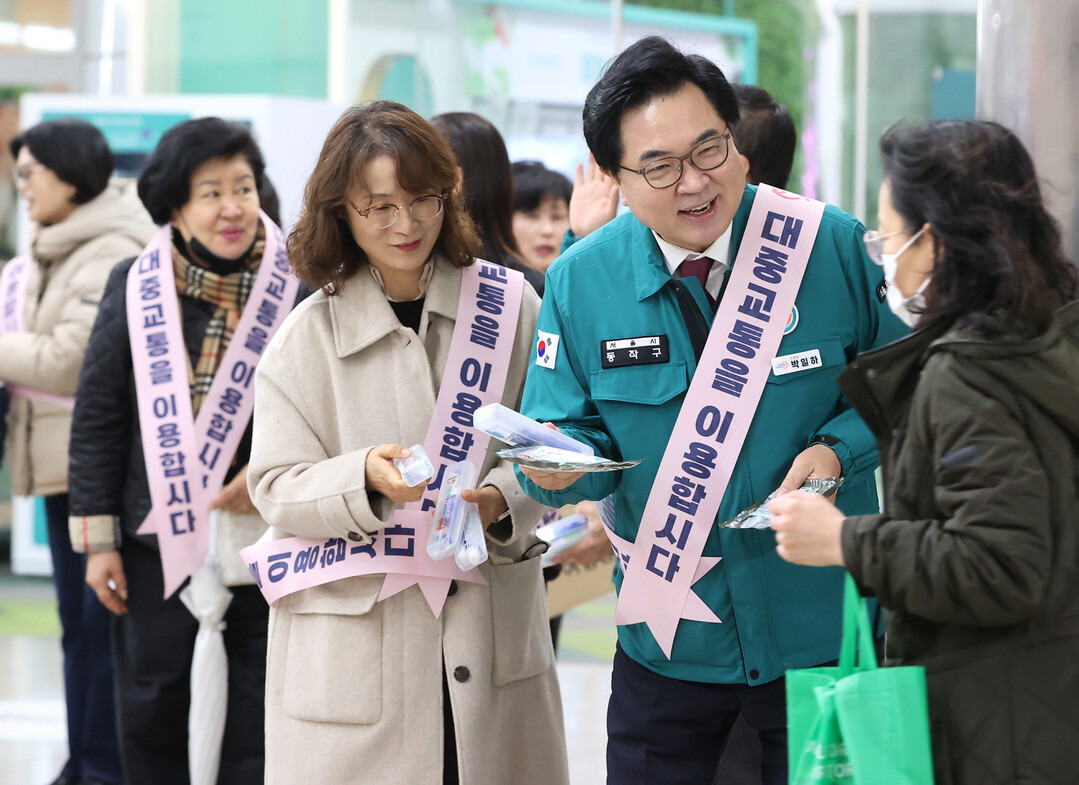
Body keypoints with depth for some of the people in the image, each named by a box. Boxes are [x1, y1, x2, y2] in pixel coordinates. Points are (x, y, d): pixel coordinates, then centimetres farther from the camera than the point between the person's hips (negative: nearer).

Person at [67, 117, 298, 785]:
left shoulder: (300, 287, -3)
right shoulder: (134, 287, 0)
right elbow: (97, 420, 3)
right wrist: (98, 539, 0)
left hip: (267, 536, -1)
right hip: (158, 536, 1)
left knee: (259, 715, 6)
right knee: (152, 709, 7)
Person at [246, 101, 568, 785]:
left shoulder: (510, 305, 4)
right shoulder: (309, 333, 2)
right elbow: (275, 487, -2)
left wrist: (501, 499, -15)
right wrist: (365, 478, -21)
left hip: (492, 620, 1)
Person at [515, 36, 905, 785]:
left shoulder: (831, 245, -9)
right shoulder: (579, 281, -4)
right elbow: (577, 436, 1)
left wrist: (837, 450, -17)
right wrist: (559, 465, -22)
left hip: (821, 629, -1)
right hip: (669, 638, 1)